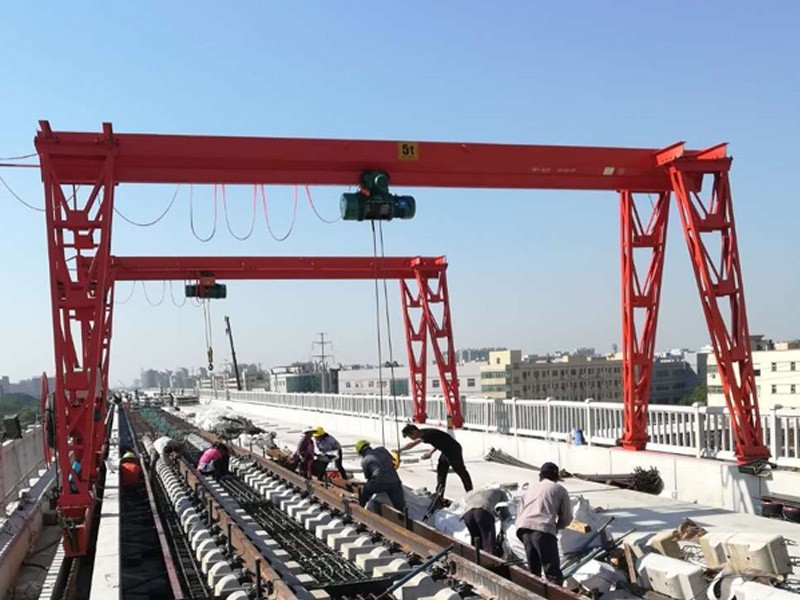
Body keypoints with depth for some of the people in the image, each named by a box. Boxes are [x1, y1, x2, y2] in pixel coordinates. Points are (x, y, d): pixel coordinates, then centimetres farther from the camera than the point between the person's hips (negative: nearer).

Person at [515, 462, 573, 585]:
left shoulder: (531, 488, 30)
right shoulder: (559, 489, 18)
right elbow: (567, 518, 15)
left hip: (523, 527, 5)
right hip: (543, 529, -5)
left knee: (533, 572, 19)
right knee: (553, 574, -5)